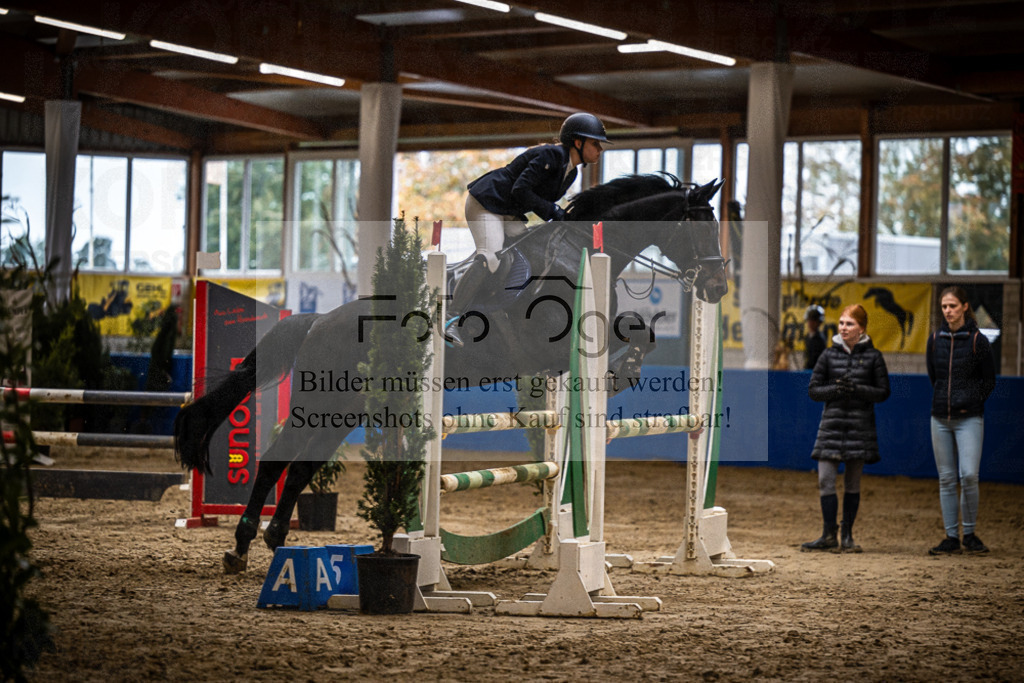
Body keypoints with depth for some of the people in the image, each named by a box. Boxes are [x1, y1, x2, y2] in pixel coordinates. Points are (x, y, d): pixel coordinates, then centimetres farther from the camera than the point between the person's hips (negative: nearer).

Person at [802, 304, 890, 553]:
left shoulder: (873, 357, 2)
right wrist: (836, 389, -12)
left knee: (852, 483, 4)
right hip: (831, 424, 1)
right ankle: (829, 536, -2)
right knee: (825, 480, -8)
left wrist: (857, 389, -14)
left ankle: (847, 536, 12)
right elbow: (813, 389, 6)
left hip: (860, 427, -1)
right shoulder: (829, 355, 6)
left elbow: (883, 392, 2)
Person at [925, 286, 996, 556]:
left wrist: (970, 402, -3)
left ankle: (970, 534, 2)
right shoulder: (935, 340, 7)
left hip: (969, 418, -4)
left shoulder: (977, 340, -3)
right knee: (946, 479, 4)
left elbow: (989, 380, 4)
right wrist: (945, 399, 12)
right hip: (941, 418, 4)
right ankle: (951, 537, 9)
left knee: (969, 475, -13)